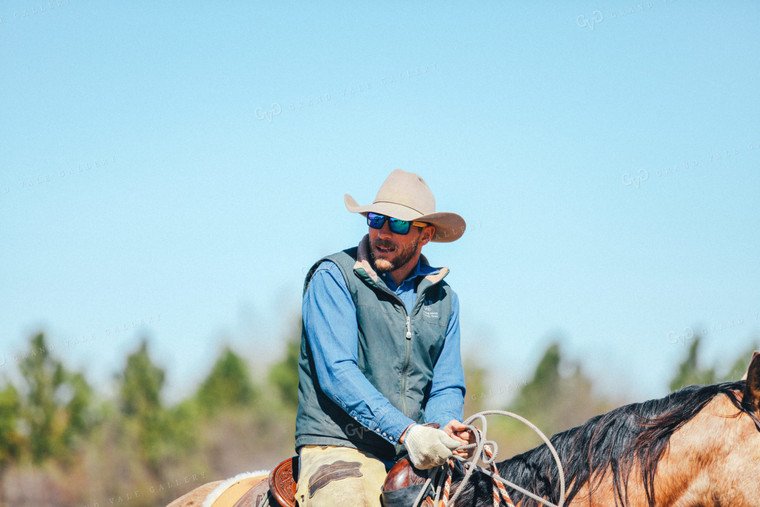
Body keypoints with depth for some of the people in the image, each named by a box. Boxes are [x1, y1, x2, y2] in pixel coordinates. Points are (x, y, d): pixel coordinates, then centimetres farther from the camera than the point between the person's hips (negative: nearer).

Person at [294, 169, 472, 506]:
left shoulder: (443, 298, 15)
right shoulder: (333, 277, -1)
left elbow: (447, 388, 16)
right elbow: (336, 372, -12)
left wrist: (446, 427, -8)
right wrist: (406, 432, -21)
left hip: (416, 459, 5)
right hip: (338, 447, -5)